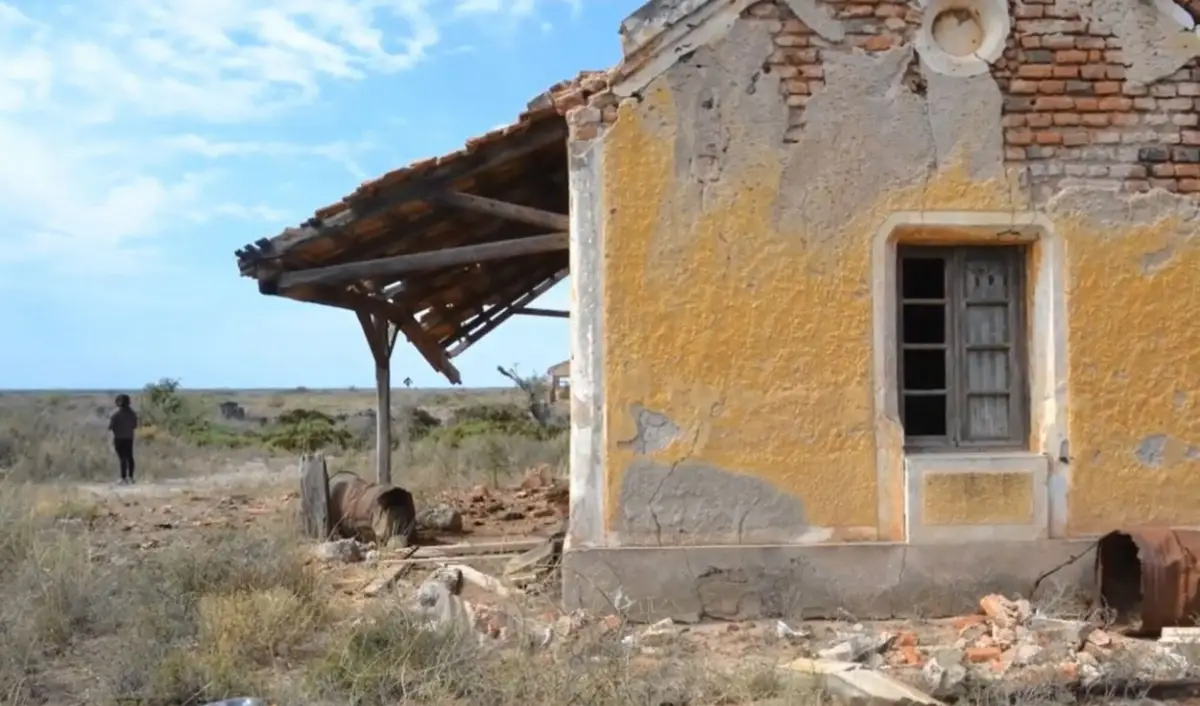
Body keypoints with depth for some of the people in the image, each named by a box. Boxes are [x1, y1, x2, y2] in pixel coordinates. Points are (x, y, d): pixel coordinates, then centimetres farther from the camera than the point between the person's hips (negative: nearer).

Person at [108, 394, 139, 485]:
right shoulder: (132, 413, 2)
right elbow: (135, 425, 10)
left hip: (119, 438, -5)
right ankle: (130, 477, 17)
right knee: (129, 457, 12)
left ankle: (124, 478, -5)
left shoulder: (116, 414, -15)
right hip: (129, 437, 5)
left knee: (122, 458, -5)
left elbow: (110, 427, -13)